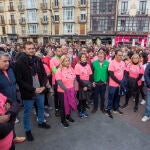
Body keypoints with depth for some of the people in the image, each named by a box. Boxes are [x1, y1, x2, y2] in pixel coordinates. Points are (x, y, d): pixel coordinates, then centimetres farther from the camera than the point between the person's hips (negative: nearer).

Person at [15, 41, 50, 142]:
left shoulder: (38, 60, 1)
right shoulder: (19, 62, -15)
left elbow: (44, 74, 7)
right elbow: (19, 80, -16)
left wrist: (43, 86, -8)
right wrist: (33, 89, -18)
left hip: (40, 90, 6)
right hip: (28, 93, -5)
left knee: (41, 107, 23)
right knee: (27, 112, 12)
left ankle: (41, 122, 48)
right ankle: (28, 130, 33)